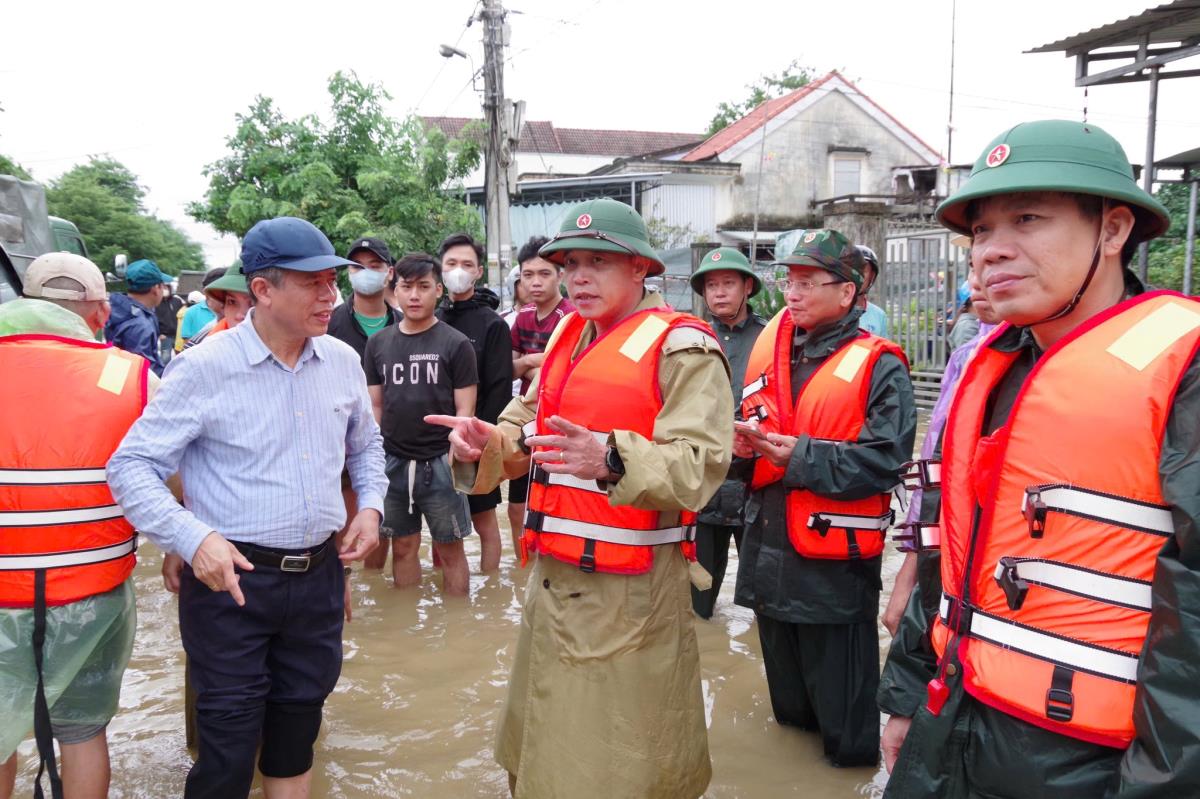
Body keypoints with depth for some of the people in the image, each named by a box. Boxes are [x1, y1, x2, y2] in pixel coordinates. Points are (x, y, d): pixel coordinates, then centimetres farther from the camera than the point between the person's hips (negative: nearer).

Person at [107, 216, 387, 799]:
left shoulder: (342, 361, 3)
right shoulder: (204, 368, -13)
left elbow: (365, 445, 20)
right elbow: (133, 466, -12)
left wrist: (370, 505, 3)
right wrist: (194, 537, -25)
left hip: (319, 573, 5)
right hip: (231, 576, -5)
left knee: (300, 715, 20)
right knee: (231, 735, 5)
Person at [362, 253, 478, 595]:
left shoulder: (455, 343, -4)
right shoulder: (378, 343, 8)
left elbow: (464, 409, -4)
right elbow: (374, 406, 12)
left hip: (439, 462, -4)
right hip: (392, 462, 4)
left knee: (449, 549, 5)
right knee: (403, 547, 13)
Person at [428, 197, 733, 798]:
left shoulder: (682, 347, -12)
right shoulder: (566, 336, 14)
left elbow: (697, 465, -23)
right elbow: (526, 430, 15)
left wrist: (612, 460, -39)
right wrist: (486, 443, -7)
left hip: (628, 592, -8)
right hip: (552, 578, 8)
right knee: (535, 750, 22)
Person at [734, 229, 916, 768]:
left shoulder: (878, 367, -11)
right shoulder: (767, 352, 9)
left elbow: (885, 460, -20)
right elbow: (748, 428, 17)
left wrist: (803, 456, -22)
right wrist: (744, 444, -5)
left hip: (836, 558, -7)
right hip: (768, 547, 7)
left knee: (839, 699, 6)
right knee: (786, 690, 25)